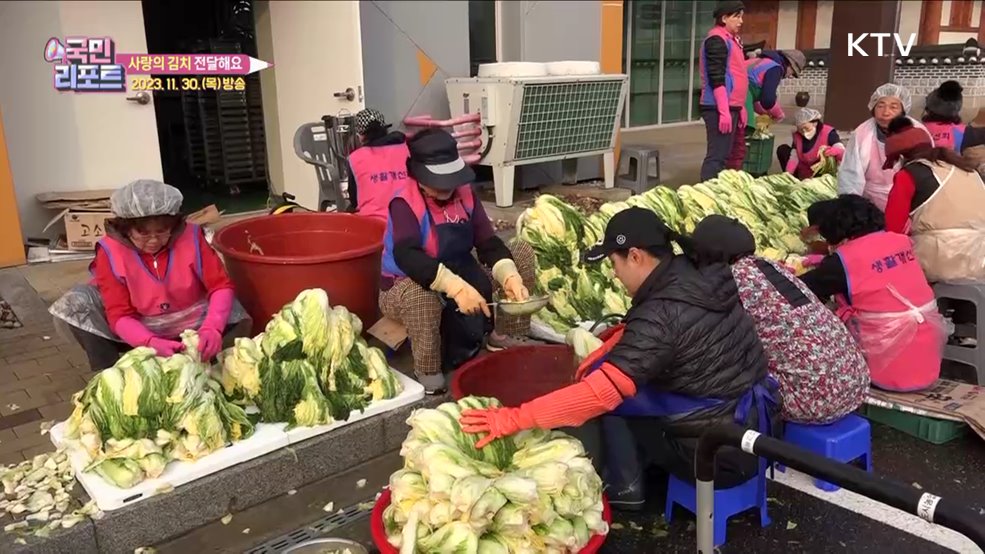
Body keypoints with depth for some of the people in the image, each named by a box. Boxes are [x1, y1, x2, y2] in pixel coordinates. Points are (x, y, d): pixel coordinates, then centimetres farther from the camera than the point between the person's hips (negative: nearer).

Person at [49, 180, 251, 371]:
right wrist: (152, 343, -42)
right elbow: (120, 316, -22)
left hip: (187, 326, 0)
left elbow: (222, 286, -20)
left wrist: (212, 328, -39)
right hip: (138, 331, 0)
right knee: (73, 305, -22)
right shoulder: (111, 252, -20)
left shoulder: (190, 237, -19)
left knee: (237, 319, -26)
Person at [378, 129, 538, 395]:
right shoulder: (405, 204, -22)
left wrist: (509, 276, -30)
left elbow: (488, 243, -9)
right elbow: (406, 256, -40)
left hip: (460, 278, 7)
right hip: (405, 288, -6)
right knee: (420, 296, -44)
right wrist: (456, 287, -52)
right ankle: (428, 371, -19)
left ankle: (503, 336, 7)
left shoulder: (464, 194, -3)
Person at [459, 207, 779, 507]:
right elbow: (635, 335, 10)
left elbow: (600, 392, -30)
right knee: (613, 369, 13)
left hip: (722, 455, -8)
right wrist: (597, 361, -2)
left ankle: (622, 484, 12)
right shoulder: (698, 274, -1)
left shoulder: (662, 315, -27)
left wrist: (512, 419, -27)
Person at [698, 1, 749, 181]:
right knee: (717, 156, -10)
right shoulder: (717, 39, -12)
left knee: (735, 152, 15)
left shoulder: (732, 38, 19)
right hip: (720, 109, -10)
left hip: (731, 107, 10)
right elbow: (716, 79, -19)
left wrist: (740, 107, 18)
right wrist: (724, 111, -23)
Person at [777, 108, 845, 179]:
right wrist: (788, 174, -30)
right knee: (782, 149, -7)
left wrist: (828, 150, -50)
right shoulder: (797, 135, -2)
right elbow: (794, 158, -10)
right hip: (804, 175, 4)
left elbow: (843, 154, -28)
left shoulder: (828, 133, -14)